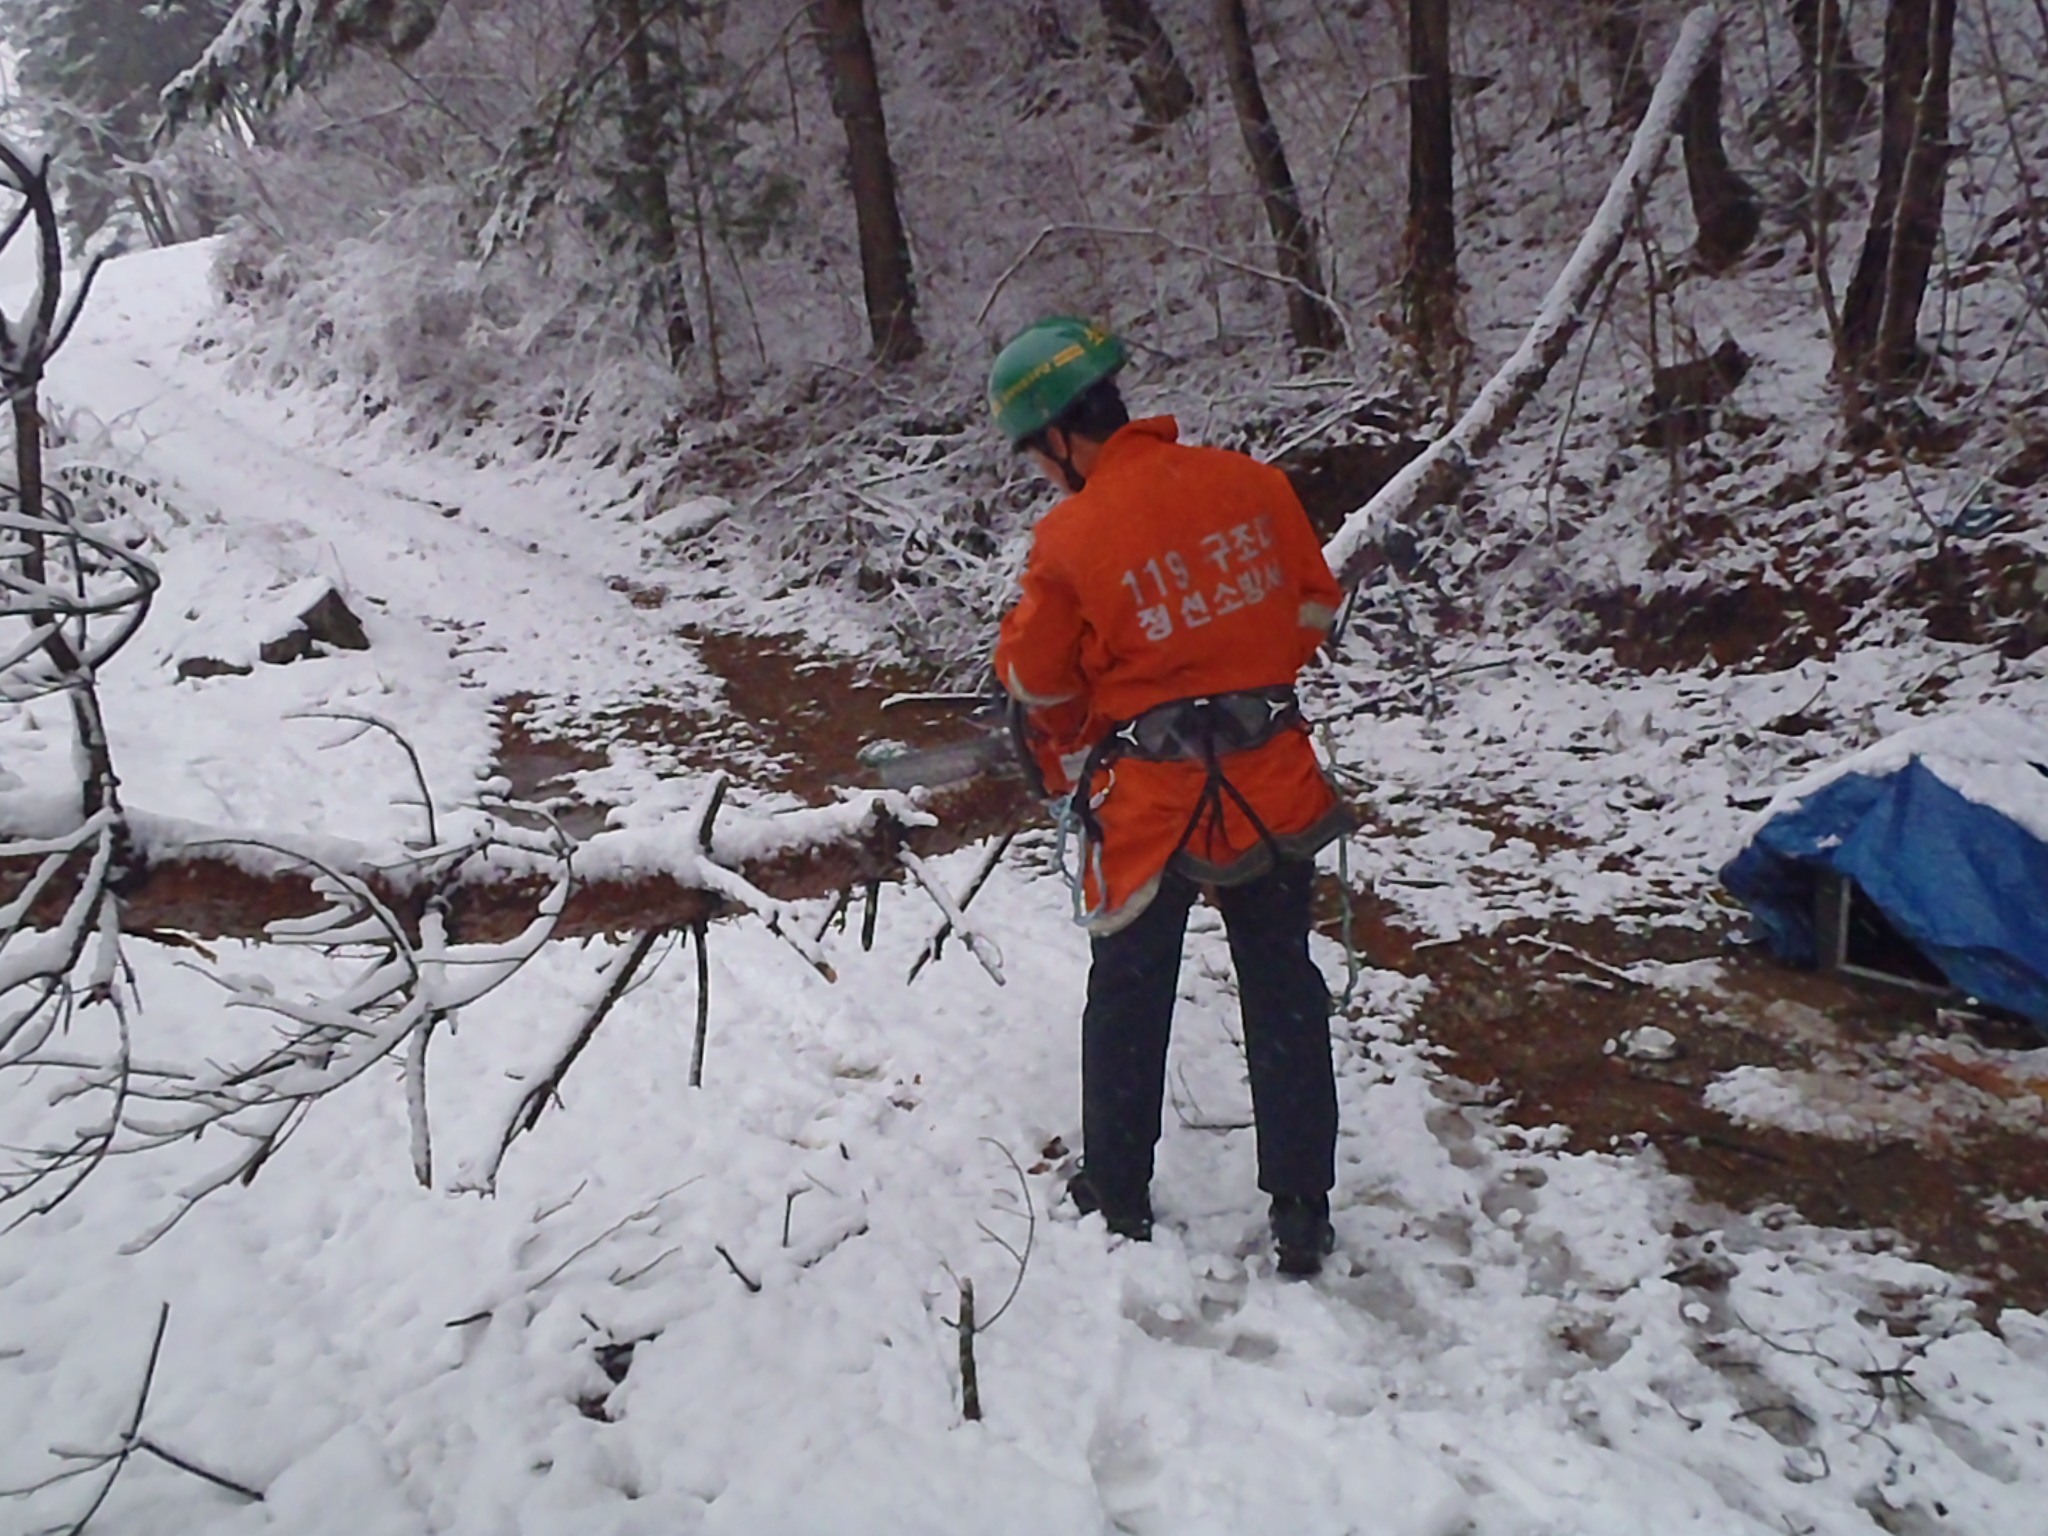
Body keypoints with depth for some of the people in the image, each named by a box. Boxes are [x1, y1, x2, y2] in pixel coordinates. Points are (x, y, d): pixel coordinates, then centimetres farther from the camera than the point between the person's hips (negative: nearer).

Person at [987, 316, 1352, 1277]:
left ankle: (1119, 1201, 31)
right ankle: (1301, 1215, 22)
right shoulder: (1251, 484, -5)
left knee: (1127, 999, 16)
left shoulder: (1070, 539, -17)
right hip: (1273, 783, 4)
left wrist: (1072, 753, 17)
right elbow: (1312, 607, 8)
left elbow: (1034, 679, -3)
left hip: (1148, 803, -3)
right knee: (1283, 990, 15)